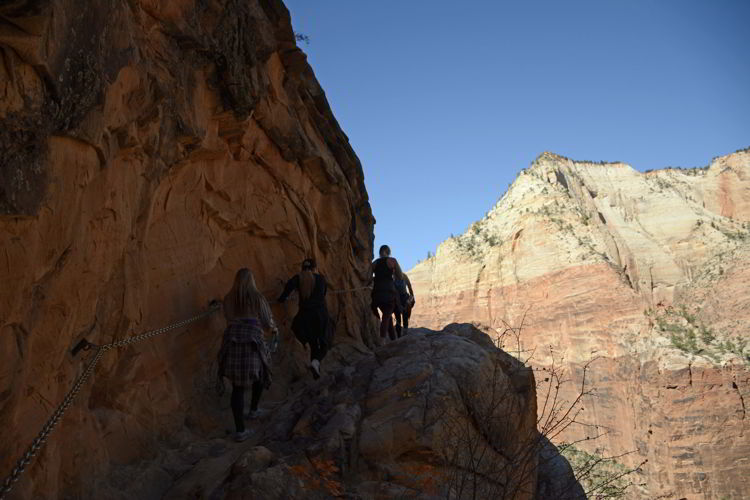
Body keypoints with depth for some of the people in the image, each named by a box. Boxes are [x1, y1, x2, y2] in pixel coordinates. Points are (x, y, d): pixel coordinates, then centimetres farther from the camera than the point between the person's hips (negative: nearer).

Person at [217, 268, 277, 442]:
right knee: (261, 373, 28)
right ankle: (254, 409, 40)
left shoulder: (228, 299, 9)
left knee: (238, 387, 8)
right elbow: (267, 322, 4)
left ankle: (240, 430, 1)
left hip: (232, 344, 3)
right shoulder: (258, 297, -1)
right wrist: (274, 328, 27)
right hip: (252, 344, -3)